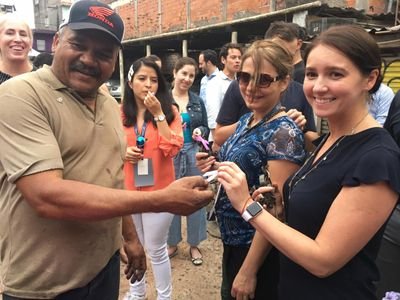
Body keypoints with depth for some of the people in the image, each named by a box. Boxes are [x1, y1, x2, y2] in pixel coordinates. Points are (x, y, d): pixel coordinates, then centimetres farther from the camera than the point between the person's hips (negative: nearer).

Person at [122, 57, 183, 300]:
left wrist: (158, 113, -19)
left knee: (156, 248, 8)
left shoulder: (169, 111, -5)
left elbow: (172, 149, -17)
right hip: (127, 189, 3)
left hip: (158, 190, -3)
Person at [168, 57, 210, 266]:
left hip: (193, 154, 3)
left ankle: (194, 245, 25)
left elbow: (205, 128, 11)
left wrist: (200, 131, -10)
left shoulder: (198, 101, 8)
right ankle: (172, 243, 27)